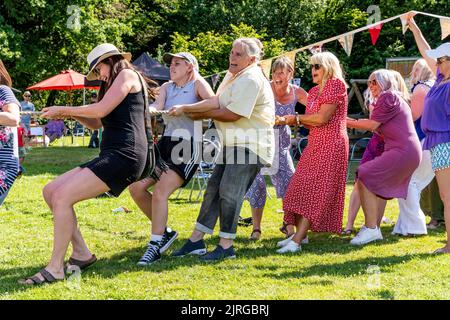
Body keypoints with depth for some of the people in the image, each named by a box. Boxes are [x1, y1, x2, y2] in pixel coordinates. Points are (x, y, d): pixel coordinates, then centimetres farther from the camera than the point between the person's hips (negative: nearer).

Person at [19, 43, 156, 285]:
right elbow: (97, 124, 32)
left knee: (62, 197, -20)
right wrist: (71, 114, 16)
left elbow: (101, 110, -11)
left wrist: (64, 109, 0)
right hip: (110, 156, 10)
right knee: (50, 191, 5)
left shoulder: (127, 74, 0)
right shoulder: (114, 84, 31)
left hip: (124, 155, -10)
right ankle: (81, 254, 6)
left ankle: (55, 269, -16)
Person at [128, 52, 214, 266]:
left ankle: (155, 245, -9)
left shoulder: (197, 84, -1)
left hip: (188, 146, -7)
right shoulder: (166, 87, 16)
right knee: (136, 187, -1)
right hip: (166, 143, 7)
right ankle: (164, 232, 15)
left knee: (160, 192, -19)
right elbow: (156, 106, -3)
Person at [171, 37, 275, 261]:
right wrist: (185, 108, -9)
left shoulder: (251, 80, -17)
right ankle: (196, 241, 13)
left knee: (229, 192, -11)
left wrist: (203, 115, -5)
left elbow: (231, 114, -19)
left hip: (249, 145, -10)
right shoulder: (233, 75, 15)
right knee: (214, 189, 8)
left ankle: (226, 246, -2)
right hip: (233, 144, 10)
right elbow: (216, 101, 4)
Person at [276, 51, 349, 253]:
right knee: (303, 188, 8)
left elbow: (322, 118, -18)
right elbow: (312, 120, 11)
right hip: (315, 144, 9)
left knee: (315, 191, -11)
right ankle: (300, 234, 16)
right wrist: (286, 121, -3)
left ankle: (297, 241, -15)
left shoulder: (336, 84, -10)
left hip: (330, 145, -9)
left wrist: (297, 119, -6)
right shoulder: (315, 91, 18)